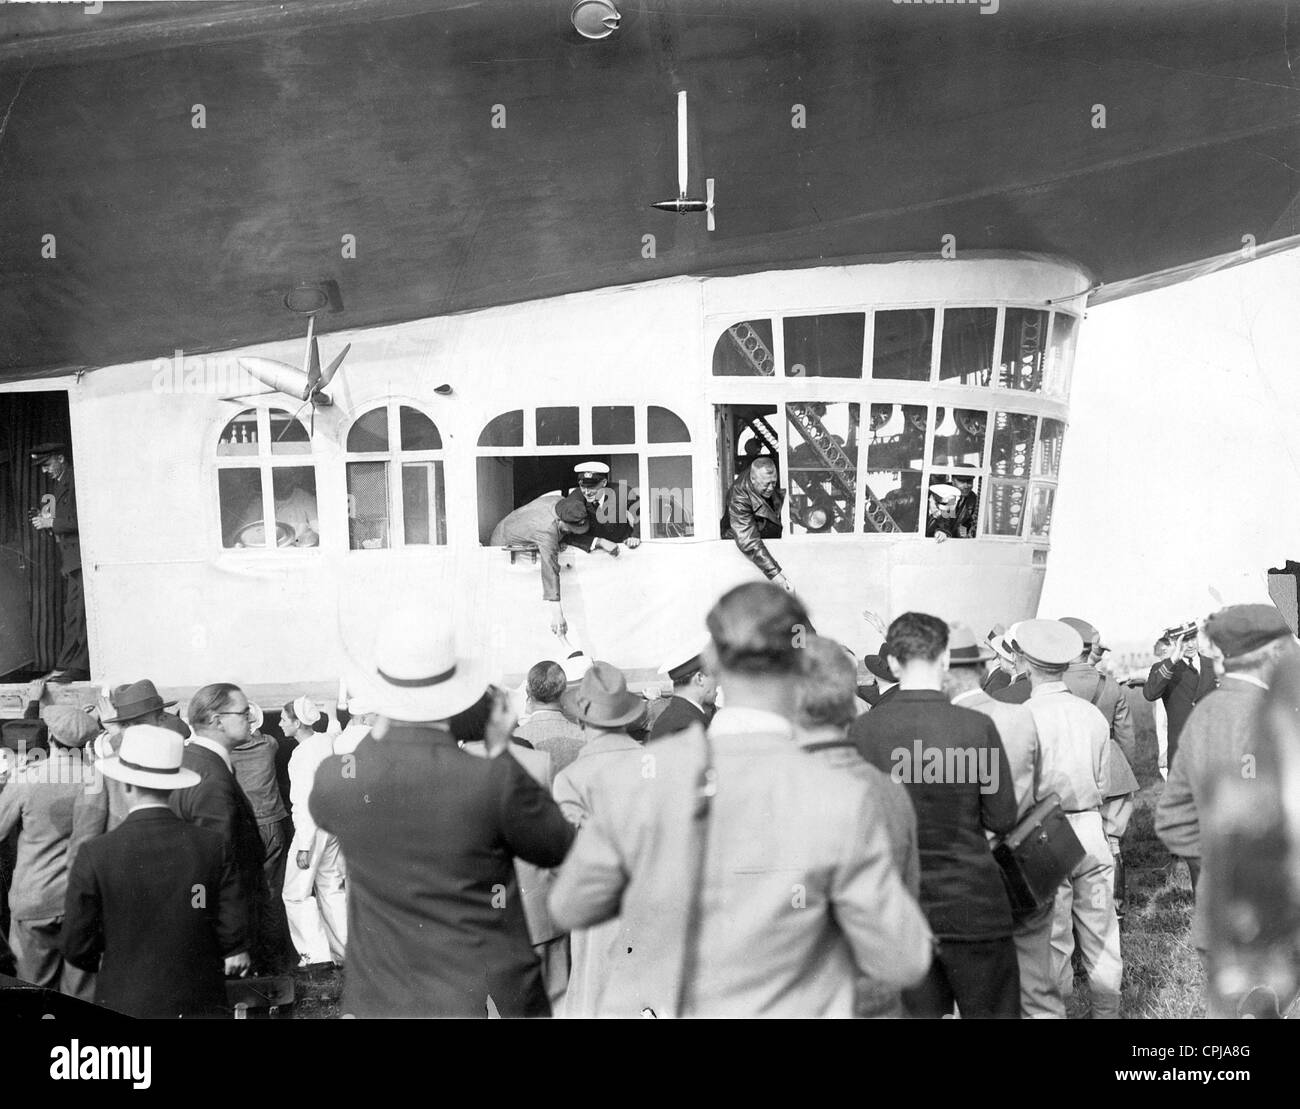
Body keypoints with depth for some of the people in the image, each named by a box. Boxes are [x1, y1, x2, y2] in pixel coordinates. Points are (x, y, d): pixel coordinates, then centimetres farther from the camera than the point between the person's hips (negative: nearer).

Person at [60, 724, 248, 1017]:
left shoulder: (95, 855, -14)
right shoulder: (212, 845, -10)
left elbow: (76, 947, -7)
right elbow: (235, 941, -8)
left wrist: (108, 963, 12)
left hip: (125, 1004, -1)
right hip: (201, 1004, 1)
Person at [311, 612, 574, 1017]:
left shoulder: (335, 779, -13)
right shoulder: (498, 779, -21)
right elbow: (558, 848, -2)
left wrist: (377, 732, 11)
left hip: (382, 999, 2)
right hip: (492, 996, -2)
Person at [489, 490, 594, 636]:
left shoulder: (561, 501, -22)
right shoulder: (547, 532, -45)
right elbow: (550, 571, -50)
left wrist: (563, 541, -13)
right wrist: (557, 614, -53)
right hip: (503, 544, -8)